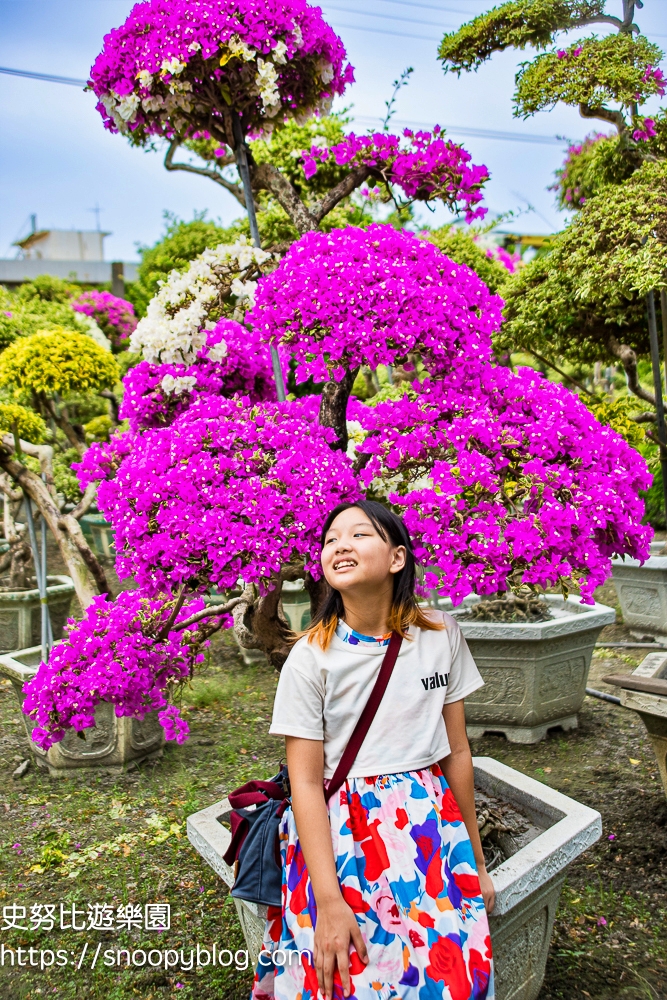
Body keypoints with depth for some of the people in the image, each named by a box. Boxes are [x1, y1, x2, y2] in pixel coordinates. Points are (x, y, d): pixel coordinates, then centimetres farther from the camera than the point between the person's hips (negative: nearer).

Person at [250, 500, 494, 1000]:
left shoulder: (441, 633, -1)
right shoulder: (311, 656, -9)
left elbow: (456, 750, 5)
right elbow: (306, 783, -9)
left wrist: (475, 858, 11)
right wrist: (328, 900, -16)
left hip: (431, 825, 2)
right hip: (337, 833, -2)